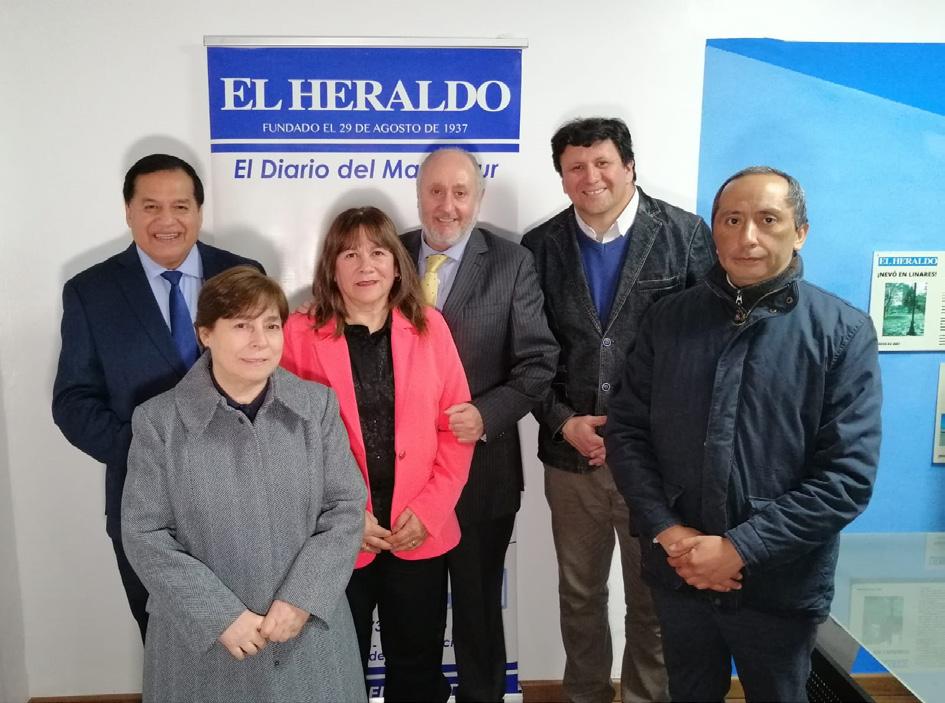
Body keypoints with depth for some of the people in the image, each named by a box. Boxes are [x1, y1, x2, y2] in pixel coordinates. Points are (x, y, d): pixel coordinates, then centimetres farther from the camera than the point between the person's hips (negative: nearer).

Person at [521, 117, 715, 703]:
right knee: (579, 595, 18)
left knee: (654, 598, 13)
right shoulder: (541, 246, 3)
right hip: (571, 453, 3)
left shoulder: (686, 234, -4)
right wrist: (563, 423, -9)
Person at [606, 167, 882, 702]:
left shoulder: (843, 332, -8)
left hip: (780, 585, -2)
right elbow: (627, 431, 0)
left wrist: (740, 549, -18)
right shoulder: (669, 320, 0)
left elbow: (849, 473, -13)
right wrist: (668, 532, -12)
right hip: (679, 575, 2)